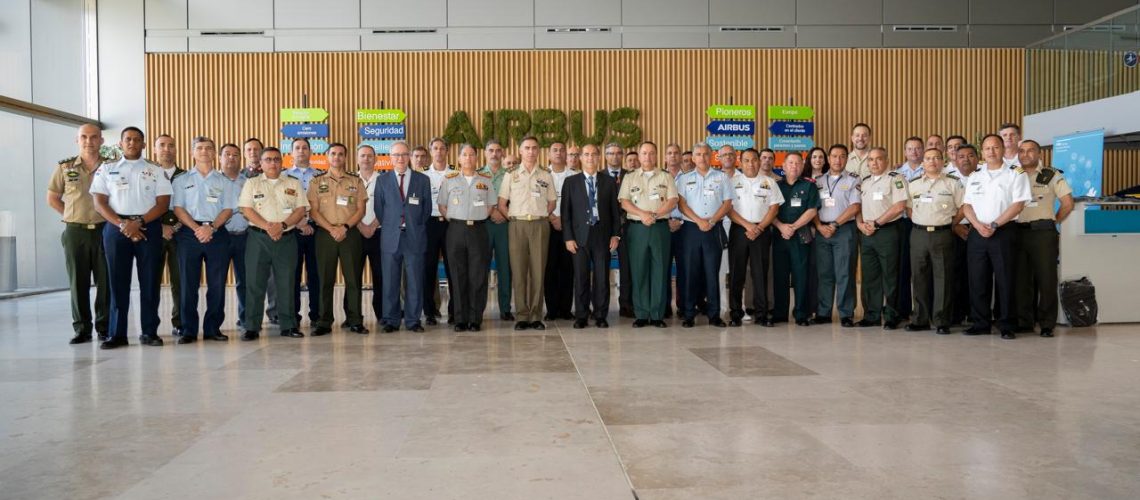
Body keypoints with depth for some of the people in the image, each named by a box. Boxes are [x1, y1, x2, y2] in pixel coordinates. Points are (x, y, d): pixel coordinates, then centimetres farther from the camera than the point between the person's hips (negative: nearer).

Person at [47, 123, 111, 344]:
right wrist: (73, 217, 6)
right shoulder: (65, 167, 7)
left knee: (106, 281, 1)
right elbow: (52, 198, 13)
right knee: (78, 282, 5)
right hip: (75, 232, 1)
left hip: (104, 230, -1)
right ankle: (82, 329, 13)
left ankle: (104, 327, 11)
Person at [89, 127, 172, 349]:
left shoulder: (156, 171, 10)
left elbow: (163, 203, 1)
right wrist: (122, 224, -11)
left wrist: (138, 222, -13)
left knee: (150, 281, 0)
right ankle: (117, 333, 6)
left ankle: (150, 332, 6)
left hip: (148, 228, 0)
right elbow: (99, 203, 3)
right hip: (116, 228, 0)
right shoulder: (106, 170, 11)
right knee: (117, 282, 1)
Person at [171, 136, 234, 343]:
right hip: (189, 233, -1)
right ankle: (188, 330, 4)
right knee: (188, 283, -1)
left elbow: (228, 209, 5)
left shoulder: (223, 181, 14)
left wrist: (211, 228, -11)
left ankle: (213, 328, 8)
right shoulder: (182, 180, 11)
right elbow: (178, 208, 2)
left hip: (217, 233, 1)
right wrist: (196, 229, -12)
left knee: (217, 283, 0)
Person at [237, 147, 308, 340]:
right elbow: (246, 209, -2)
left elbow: (301, 209, 3)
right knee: (254, 283, -1)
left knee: (286, 283, 3)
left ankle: (288, 325, 10)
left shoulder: (293, 184, 12)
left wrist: (282, 225, -13)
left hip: (287, 238, 1)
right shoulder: (252, 183, 9)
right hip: (258, 237, -1)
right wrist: (267, 227, -15)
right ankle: (251, 327, 4)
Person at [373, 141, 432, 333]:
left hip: (415, 238, 0)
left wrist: (417, 228, 7)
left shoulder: (423, 180, 7)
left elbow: (427, 209, 10)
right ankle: (390, 320, 11)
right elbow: (379, 209, 10)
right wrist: (389, 227, 5)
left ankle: (413, 320, 10)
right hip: (390, 238, 0)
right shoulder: (382, 180, 8)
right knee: (390, 281, 3)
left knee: (415, 281, 2)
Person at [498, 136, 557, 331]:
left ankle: (536, 316, 5)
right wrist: (513, 218, 0)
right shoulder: (511, 176, 8)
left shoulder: (546, 176, 10)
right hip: (517, 225, 0)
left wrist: (541, 216, 3)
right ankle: (522, 316, 4)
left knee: (538, 270, 0)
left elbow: (552, 203, 14)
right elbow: (501, 204, 7)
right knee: (518, 270, -2)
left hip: (539, 225, 0)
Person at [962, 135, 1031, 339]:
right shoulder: (974, 177, 15)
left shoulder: (1015, 175, 3)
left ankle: (1006, 326, 4)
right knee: (977, 280, 4)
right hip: (977, 233, 4)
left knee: (1004, 280, -2)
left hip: (1003, 232, -4)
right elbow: (966, 205, 9)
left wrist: (994, 225, -14)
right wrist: (978, 225, -8)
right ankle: (980, 323, 12)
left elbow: (1018, 204, -7)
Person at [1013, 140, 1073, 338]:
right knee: (1020, 279, 4)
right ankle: (1024, 322, 12)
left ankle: (1047, 324, 5)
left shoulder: (1052, 176, 4)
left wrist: (1053, 221, 3)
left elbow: (1068, 203, 3)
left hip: (1043, 233, -3)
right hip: (1018, 232, 3)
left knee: (1046, 279, -2)